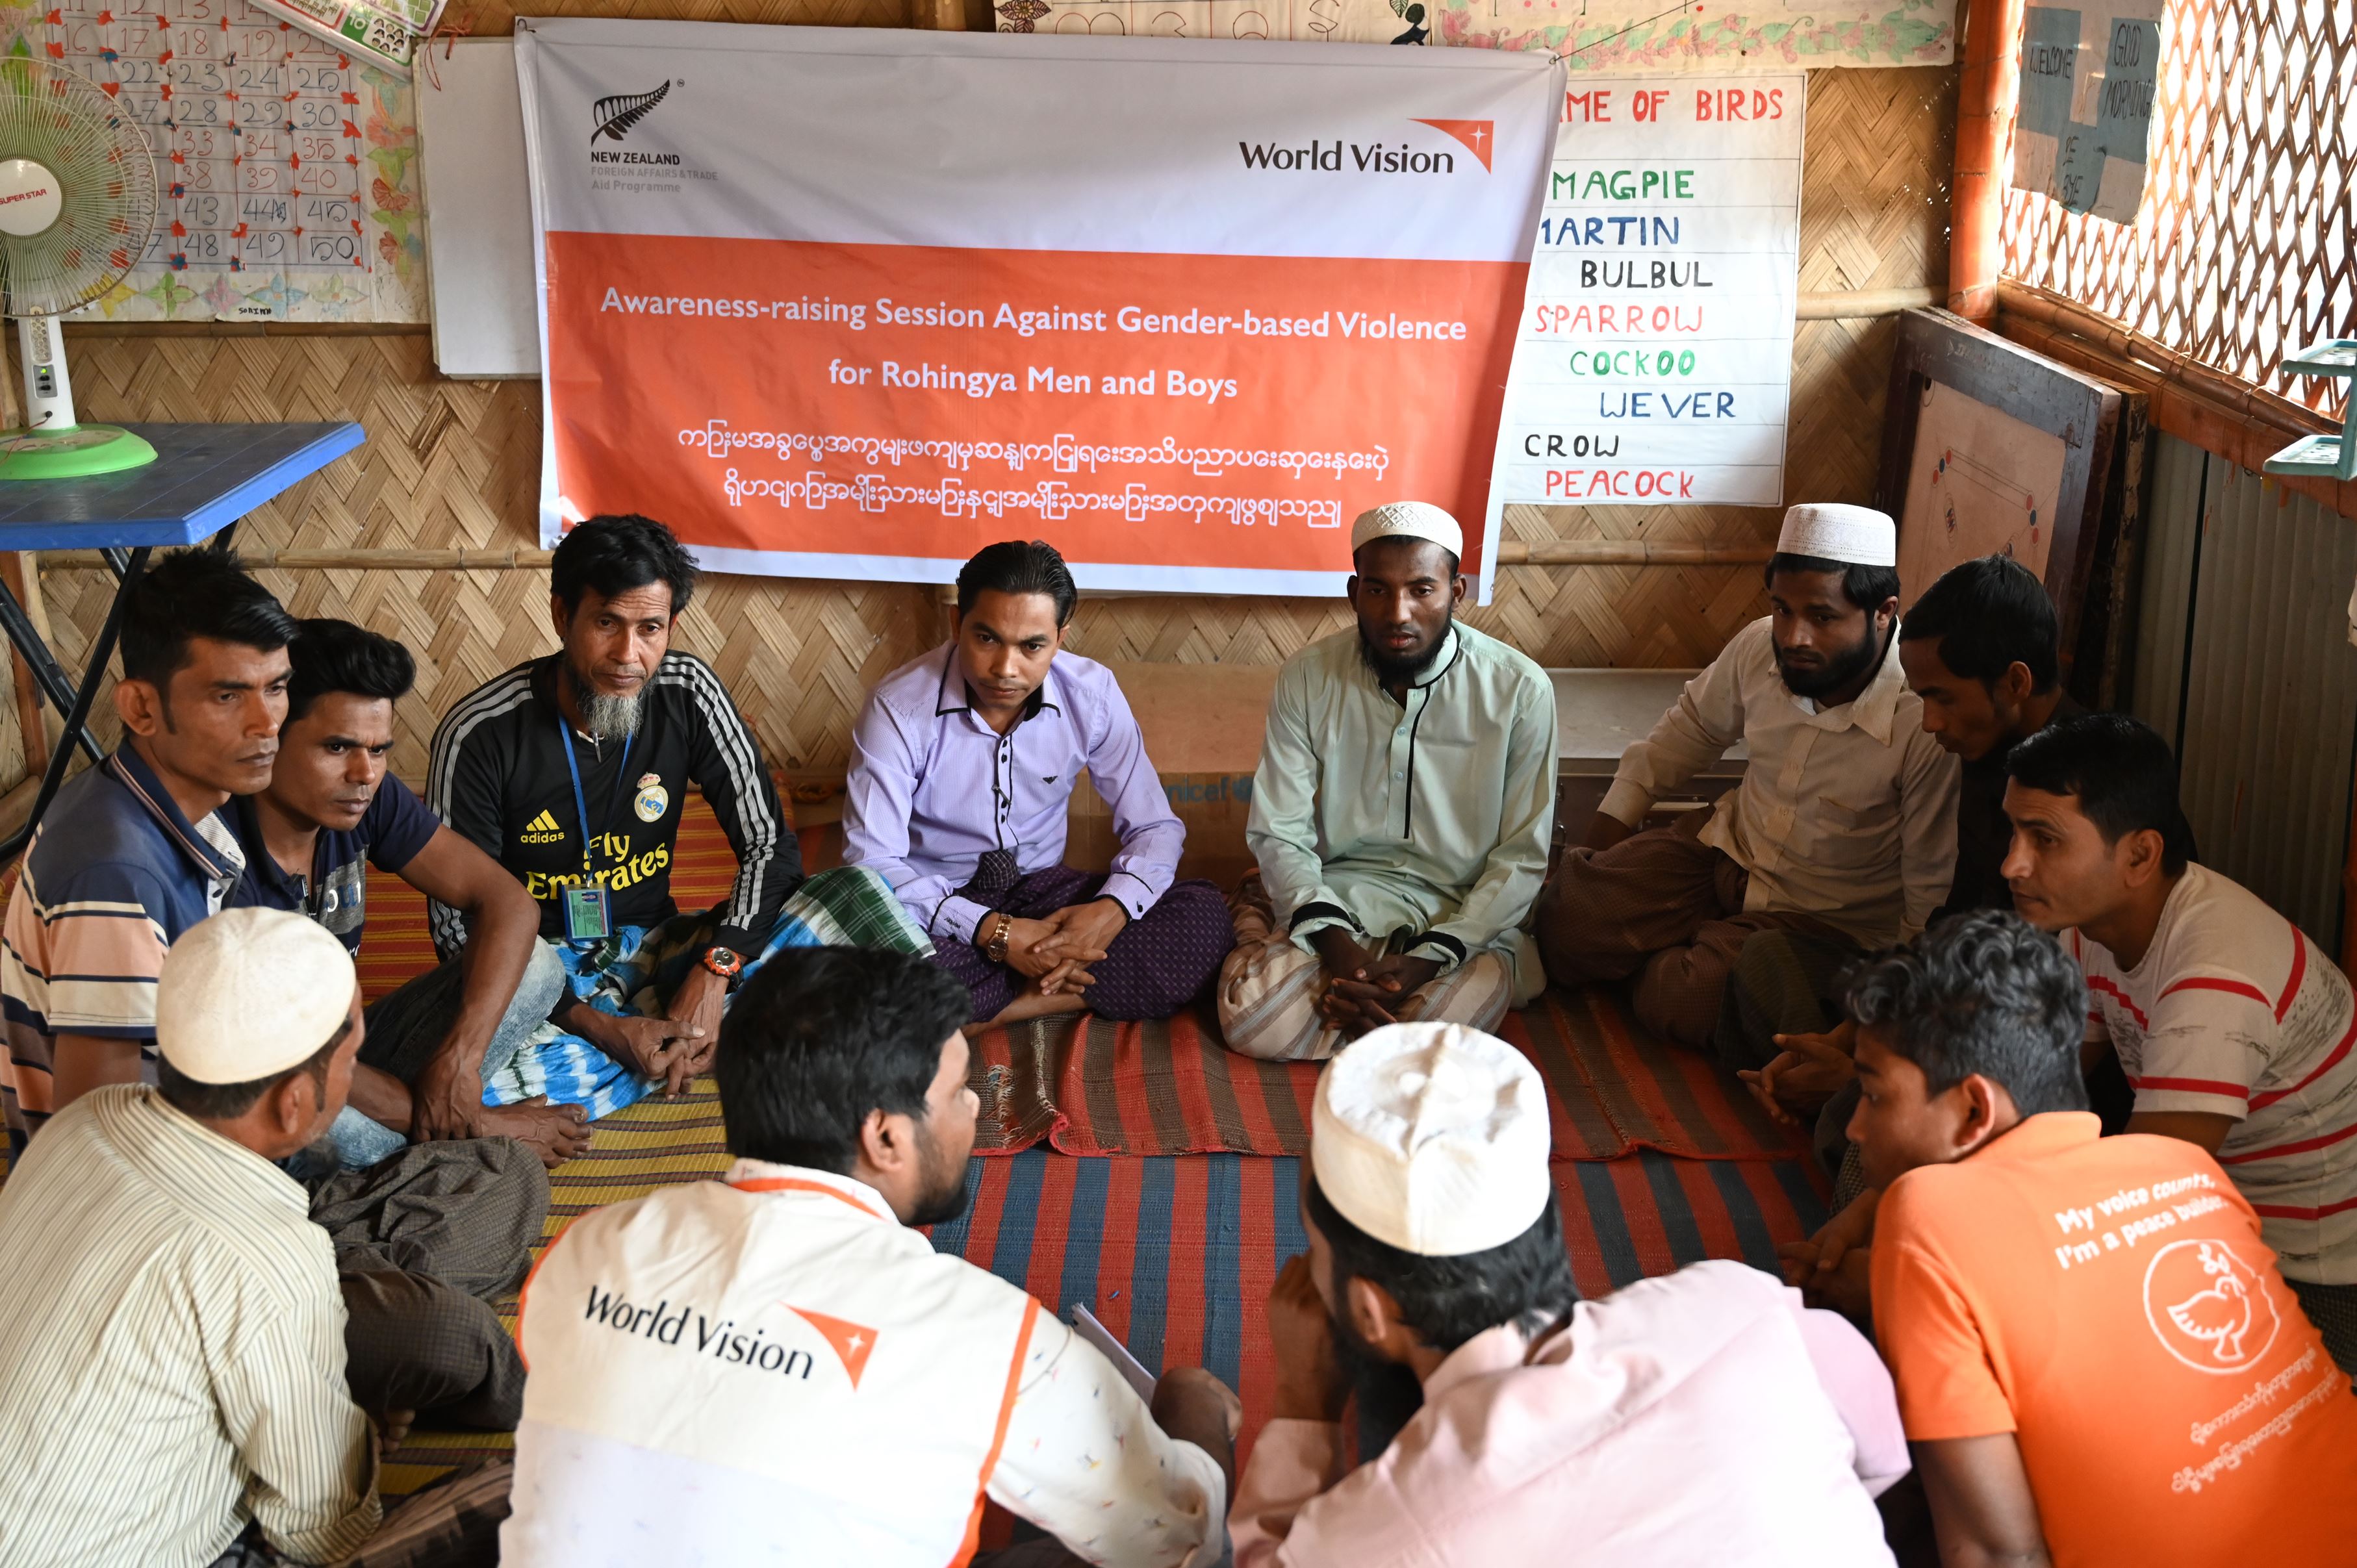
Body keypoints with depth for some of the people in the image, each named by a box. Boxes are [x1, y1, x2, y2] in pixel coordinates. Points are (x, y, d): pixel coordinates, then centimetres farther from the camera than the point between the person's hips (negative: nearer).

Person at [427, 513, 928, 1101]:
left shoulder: (687, 693, -7)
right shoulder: (478, 734, -16)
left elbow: (769, 845, -5)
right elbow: (459, 927, -14)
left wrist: (714, 972, -22)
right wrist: (596, 1027, -26)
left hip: (657, 954, 3)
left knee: (855, 891, -18)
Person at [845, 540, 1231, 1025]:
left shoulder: (1093, 694, -10)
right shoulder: (899, 706, -18)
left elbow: (1155, 827, -4)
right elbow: (871, 860, -20)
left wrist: (1112, 910, -26)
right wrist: (992, 932, -31)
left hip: (1042, 890, 4)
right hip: (936, 906, -3)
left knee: (1206, 918, -21)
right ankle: (1062, 994, -19)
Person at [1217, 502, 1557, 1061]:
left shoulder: (1520, 690, -9)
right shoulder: (1307, 677, -4)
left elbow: (1522, 857, -7)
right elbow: (1278, 834, -2)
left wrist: (1428, 959, -21)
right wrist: (1334, 943, -20)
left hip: (1466, 915, 0)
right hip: (1335, 901, 0)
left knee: (1450, 1017, -34)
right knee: (1253, 1019, -28)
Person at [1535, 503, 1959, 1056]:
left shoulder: (1928, 720, -30)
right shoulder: (1762, 647, -11)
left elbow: (1934, 897, -21)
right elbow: (1691, 727, 13)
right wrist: (1613, 822, 14)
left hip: (1827, 921, -5)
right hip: (1726, 846, 6)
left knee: (1672, 999, -26)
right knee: (1566, 923, -8)